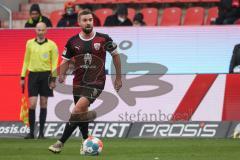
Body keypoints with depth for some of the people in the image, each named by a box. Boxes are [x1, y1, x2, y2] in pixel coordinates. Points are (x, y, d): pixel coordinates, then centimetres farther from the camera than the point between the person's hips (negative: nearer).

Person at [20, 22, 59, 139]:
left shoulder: (51, 45, 0)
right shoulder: (30, 43, 7)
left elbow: (54, 63, 0)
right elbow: (26, 61, 12)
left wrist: (53, 79, -6)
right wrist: (23, 77, 8)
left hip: (46, 75, -1)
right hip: (33, 74, 1)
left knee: (43, 104, 4)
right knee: (32, 104, -6)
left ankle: (41, 132, 10)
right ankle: (31, 132, 0)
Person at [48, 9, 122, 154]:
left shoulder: (103, 39, -6)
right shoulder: (73, 42, -1)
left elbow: (115, 55, 8)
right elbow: (66, 60, 10)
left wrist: (118, 78, 11)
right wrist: (62, 75, -10)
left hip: (96, 83, -4)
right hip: (79, 82, 4)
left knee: (78, 111, -21)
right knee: (81, 115, 11)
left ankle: (61, 143, -15)